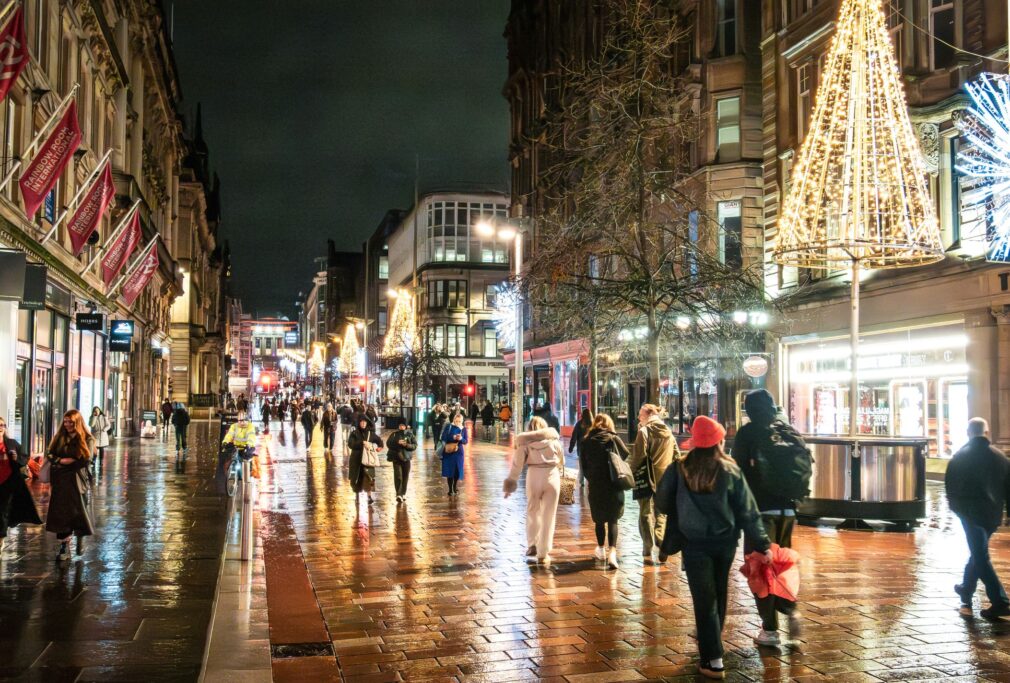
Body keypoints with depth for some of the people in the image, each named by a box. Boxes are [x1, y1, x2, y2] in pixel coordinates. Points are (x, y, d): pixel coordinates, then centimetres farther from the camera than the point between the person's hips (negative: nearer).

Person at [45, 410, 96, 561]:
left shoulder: (86, 439, -1)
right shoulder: (59, 438, 11)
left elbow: (86, 459, -12)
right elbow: (49, 454, 4)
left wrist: (67, 463, -6)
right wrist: (62, 460, -14)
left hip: (77, 481, -3)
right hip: (59, 481, 3)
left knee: (78, 511, 1)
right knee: (61, 512, 0)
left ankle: (80, 540, 27)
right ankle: (64, 547, 4)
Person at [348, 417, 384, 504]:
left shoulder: (370, 433, 6)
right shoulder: (354, 433, 1)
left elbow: (379, 440, 21)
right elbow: (350, 444, -13)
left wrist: (380, 446, 1)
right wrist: (361, 443, -22)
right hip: (356, 459, 0)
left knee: (368, 475, -17)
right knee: (357, 477, 6)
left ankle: (369, 496, -19)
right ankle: (357, 493, 28)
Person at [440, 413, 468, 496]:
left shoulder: (463, 429, 0)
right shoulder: (448, 426, -6)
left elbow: (465, 442, -1)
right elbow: (443, 438, -11)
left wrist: (461, 439, -22)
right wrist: (453, 437, -25)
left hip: (458, 452, 2)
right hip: (448, 452, -2)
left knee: (457, 471, 6)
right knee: (449, 471, 0)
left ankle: (455, 487, 29)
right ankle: (450, 490, 13)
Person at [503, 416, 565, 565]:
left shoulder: (525, 441, 3)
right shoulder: (553, 439, 9)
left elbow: (517, 463, -1)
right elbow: (561, 458, 19)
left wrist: (510, 483, 2)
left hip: (534, 475, -1)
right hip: (552, 476, 1)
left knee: (532, 511, 19)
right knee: (548, 516, 5)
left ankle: (532, 545, 20)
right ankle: (543, 554, 6)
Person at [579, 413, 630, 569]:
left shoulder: (586, 442, -2)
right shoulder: (614, 439, -5)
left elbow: (583, 465, 2)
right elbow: (627, 456, 1)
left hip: (595, 486, 1)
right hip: (614, 486, -1)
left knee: (599, 520, 17)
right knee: (613, 520, 4)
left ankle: (601, 550, 28)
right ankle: (612, 552, -11)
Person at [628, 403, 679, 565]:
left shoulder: (644, 432, -11)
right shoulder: (668, 432, 9)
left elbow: (638, 456, -16)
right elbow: (677, 456, 10)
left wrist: (630, 470, -4)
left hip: (647, 478, -5)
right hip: (665, 478, 5)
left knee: (646, 514, 5)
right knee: (661, 513, 15)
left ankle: (648, 552, 5)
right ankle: (661, 544, -2)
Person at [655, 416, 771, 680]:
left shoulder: (679, 470, -6)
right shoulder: (731, 471, -4)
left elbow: (661, 504, -1)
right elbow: (748, 511, -4)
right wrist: (762, 544, 1)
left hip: (695, 543, -2)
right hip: (725, 542, 2)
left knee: (705, 600, 2)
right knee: (719, 595, 20)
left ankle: (713, 660, -2)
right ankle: (711, 644, 37)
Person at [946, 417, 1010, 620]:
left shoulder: (961, 456, -7)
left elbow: (951, 485, -4)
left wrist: (956, 507, 11)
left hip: (971, 512, -5)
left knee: (981, 557, -4)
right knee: (978, 552, 21)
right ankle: (966, 589, 37)